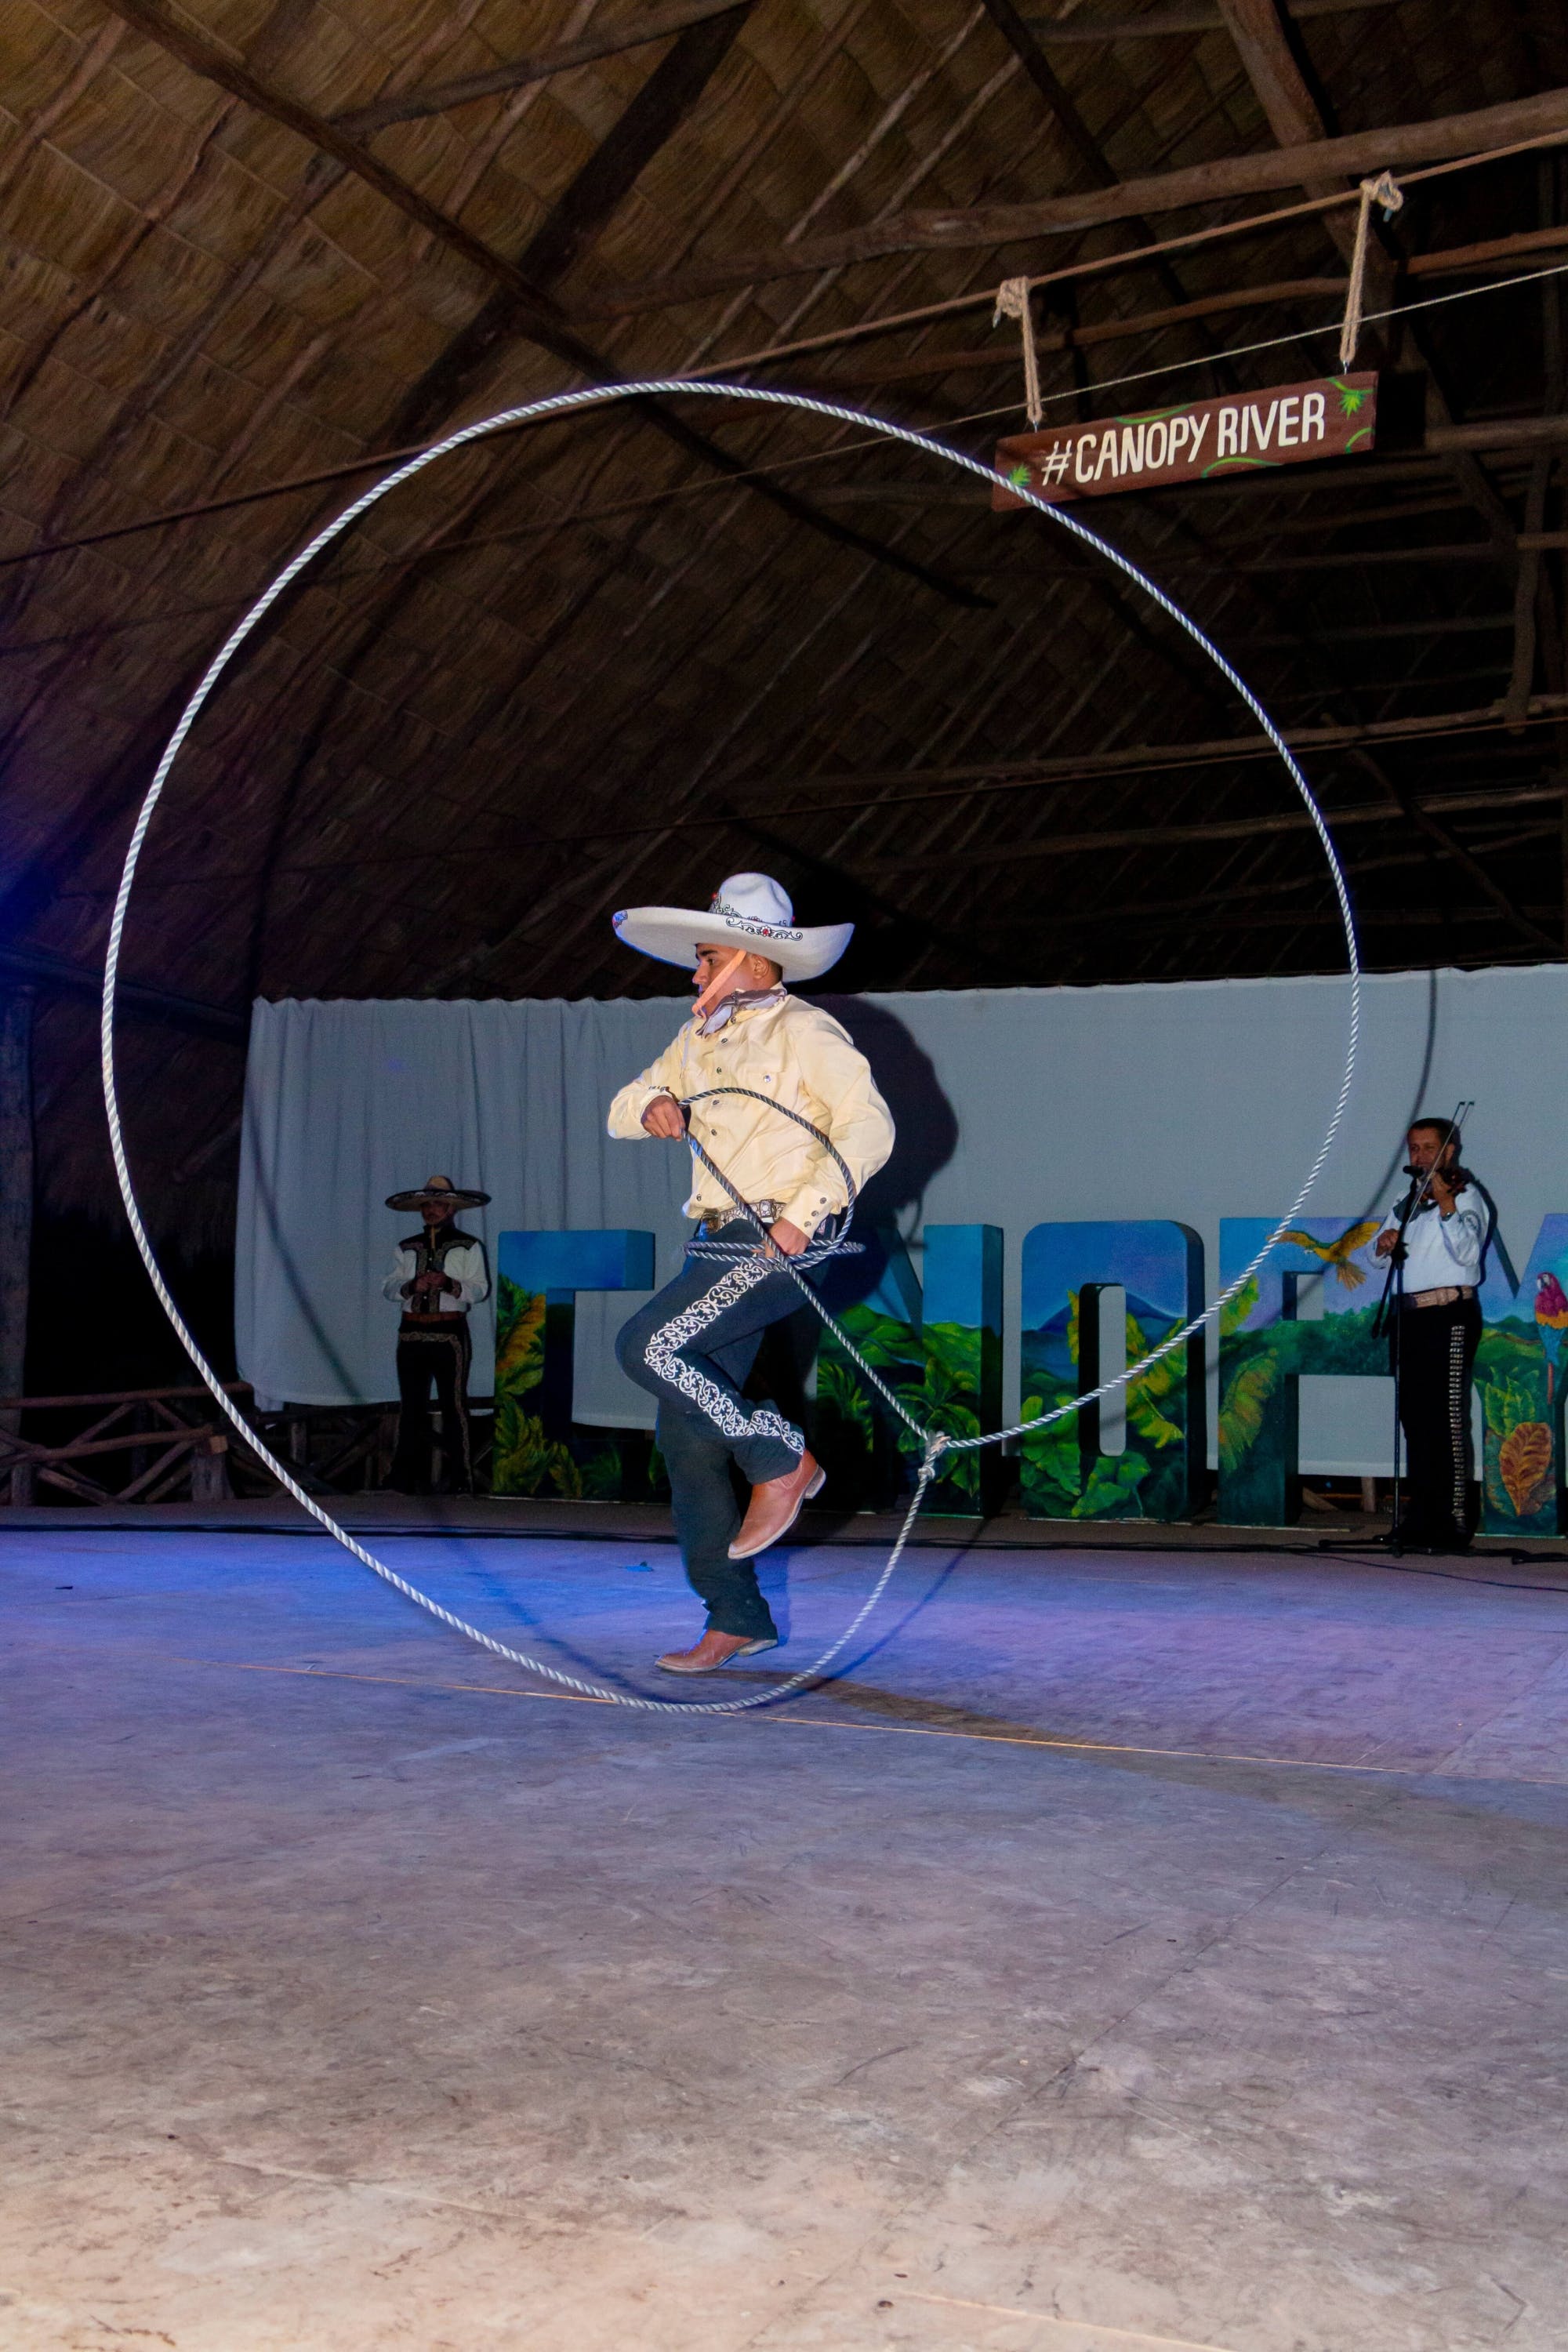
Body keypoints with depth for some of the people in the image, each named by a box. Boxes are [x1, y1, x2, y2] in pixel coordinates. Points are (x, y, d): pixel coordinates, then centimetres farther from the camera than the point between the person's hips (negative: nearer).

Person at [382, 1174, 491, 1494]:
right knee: (411, 1405, 4)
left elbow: (480, 1289, -4)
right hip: (412, 1333, 4)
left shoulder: (468, 1247, 4)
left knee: (454, 1403, -5)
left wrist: (449, 1284, -20)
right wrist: (411, 1286, -12)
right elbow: (388, 1288, 8)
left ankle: (459, 1478, -3)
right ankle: (411, 1477, 9)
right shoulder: (407, 1248, 16)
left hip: (450, 1333, -4)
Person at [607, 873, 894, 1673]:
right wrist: (652, 1104, -1)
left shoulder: (803, 1031, -5)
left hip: (779, 1242, -8)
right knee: (686, 1434, 3)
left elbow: (869, 1127, -14)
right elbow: (620, 1113, 22)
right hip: (722, 1244, 8)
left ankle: (781, 1460, -7)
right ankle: (736, 1617, 10)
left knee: (648, 1346, -24)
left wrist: (804, 1215, -20)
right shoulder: (699, 1038, 19)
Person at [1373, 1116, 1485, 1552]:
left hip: (1447, 1316, -8)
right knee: (1414, 1420, 11)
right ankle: (1421, 1519, 19)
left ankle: (1454, 1524, -8)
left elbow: (1467, 1252, -19)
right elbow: (1379, 1253, 19)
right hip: (1408, 1316, 8)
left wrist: (1446, 1205, -29)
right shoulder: (1407, 1200, 18)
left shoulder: (1464, 1194, -4)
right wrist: (1383, 1242, -3)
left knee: (1446, 1419, -9)